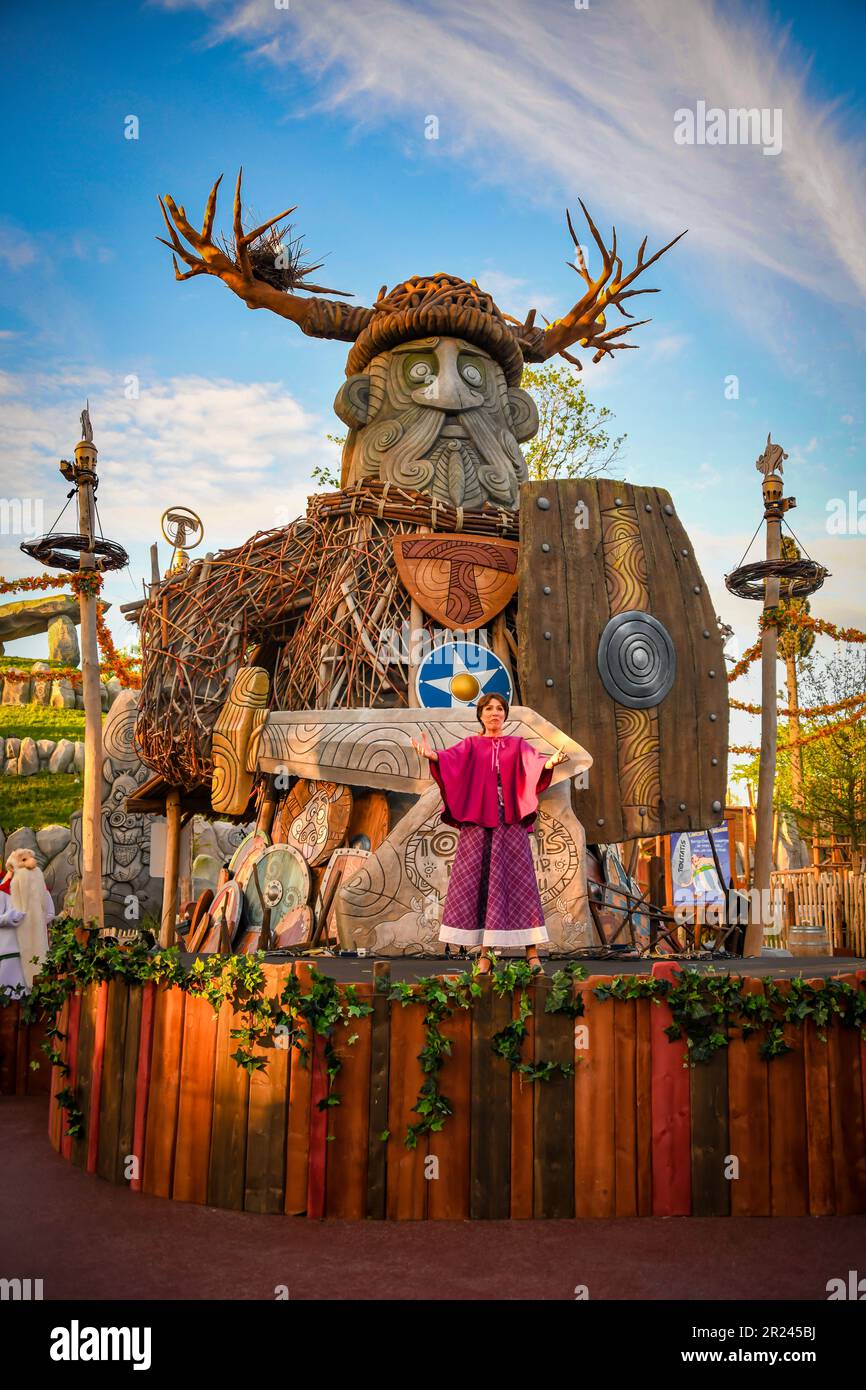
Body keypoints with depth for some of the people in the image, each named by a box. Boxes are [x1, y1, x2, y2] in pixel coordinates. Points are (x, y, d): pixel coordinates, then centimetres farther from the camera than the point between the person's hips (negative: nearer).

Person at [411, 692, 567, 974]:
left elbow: (534, 760, -9)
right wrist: (432, 755, -32)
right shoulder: (470, 745, 10)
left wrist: (550, 762, -32)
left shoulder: (516, 745, 11)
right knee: (478, 884, -3)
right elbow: (451, 758, -10)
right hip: (477, 824, 0)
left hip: (510, 824, 0)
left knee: (518, 882, -5)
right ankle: (484, 954, 1)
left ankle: (532, 953, -5)